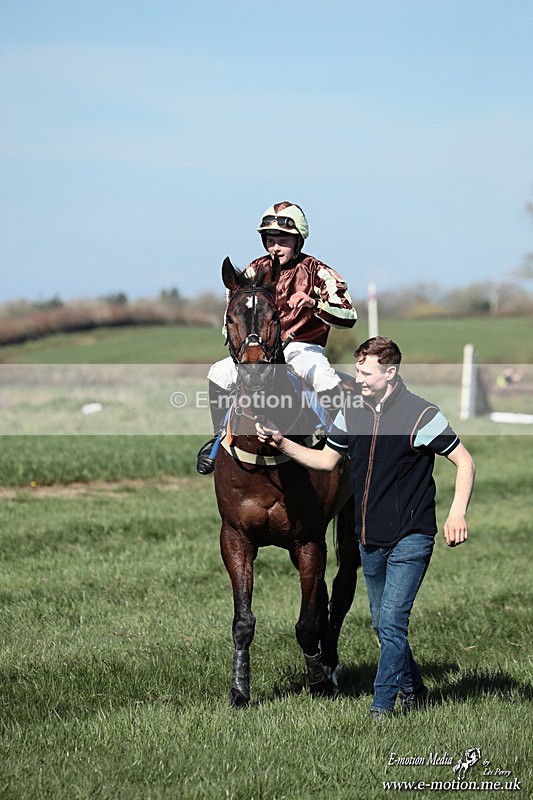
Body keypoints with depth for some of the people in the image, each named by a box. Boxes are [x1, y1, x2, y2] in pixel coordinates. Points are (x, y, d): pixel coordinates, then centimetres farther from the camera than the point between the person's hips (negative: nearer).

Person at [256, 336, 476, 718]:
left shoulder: (422, 415, -12)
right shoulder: (354, 414, 5)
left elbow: (465, 461, -7)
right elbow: (326, 459, 16)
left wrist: (457, 513, -18)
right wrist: (281, 442, 4)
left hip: (411, 539, -7)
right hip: (370, 539, 7)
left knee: (392, 622, -13)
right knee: (383, 624, 15)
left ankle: (382, 706, -6)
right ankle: (413, 691, 33)